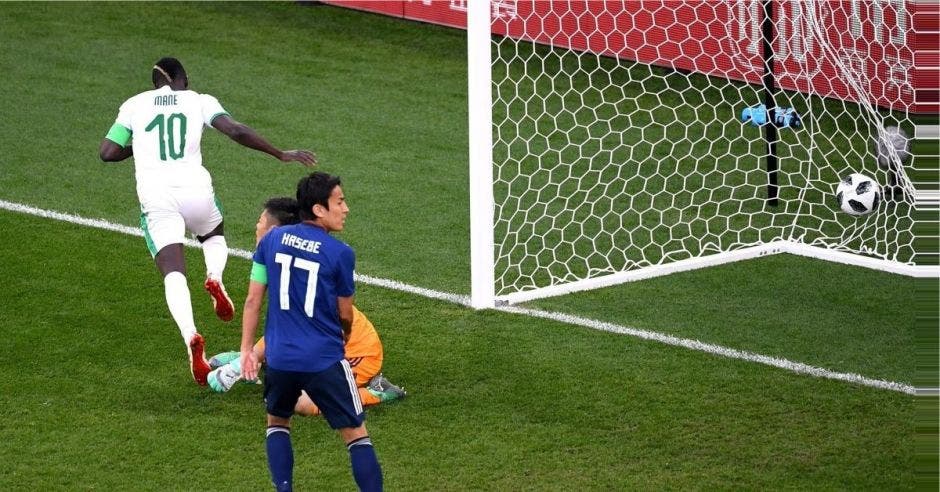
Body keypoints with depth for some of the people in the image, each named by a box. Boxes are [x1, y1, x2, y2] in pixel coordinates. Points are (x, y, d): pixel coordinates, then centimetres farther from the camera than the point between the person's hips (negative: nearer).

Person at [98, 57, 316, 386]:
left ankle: (190, 335, -30)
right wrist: (280, 154, 2)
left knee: (173, 274, -4)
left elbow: (107, 152, 9)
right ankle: (215, 277, -1)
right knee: (214, 237, 32)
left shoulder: (134, 105, 12)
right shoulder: (199, 101, 9)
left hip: (154, 196, -1)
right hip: (195, 189, 1)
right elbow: (236, 131, -5)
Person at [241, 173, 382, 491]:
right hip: (325, 361, -4)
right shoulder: (340, 253, -9)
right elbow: (345, 315, 3)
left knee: (277, 422, 27)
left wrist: (247, 349, 13)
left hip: (279, 357, 4)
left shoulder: (272, 240, 1)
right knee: (357, 436, 5)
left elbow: (253, 300, 5)